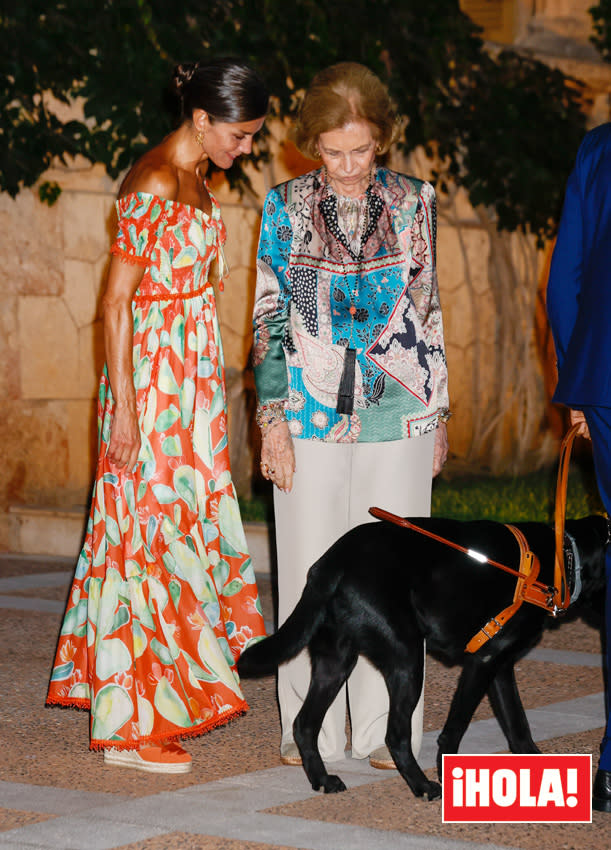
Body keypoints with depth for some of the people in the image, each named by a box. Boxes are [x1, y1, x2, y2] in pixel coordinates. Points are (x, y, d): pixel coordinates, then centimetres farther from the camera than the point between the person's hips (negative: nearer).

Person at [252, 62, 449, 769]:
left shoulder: (412, 203, 5)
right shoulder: (286, 207, 3)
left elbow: (429, 310, 11)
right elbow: (268, 315, 3)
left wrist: (439, 414, 10)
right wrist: (272, 417, -3)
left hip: (398, 412, 1)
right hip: (311, 413, -1)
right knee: (310, 570, 2)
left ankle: (383, 729, 12)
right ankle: (311, 729, 13)